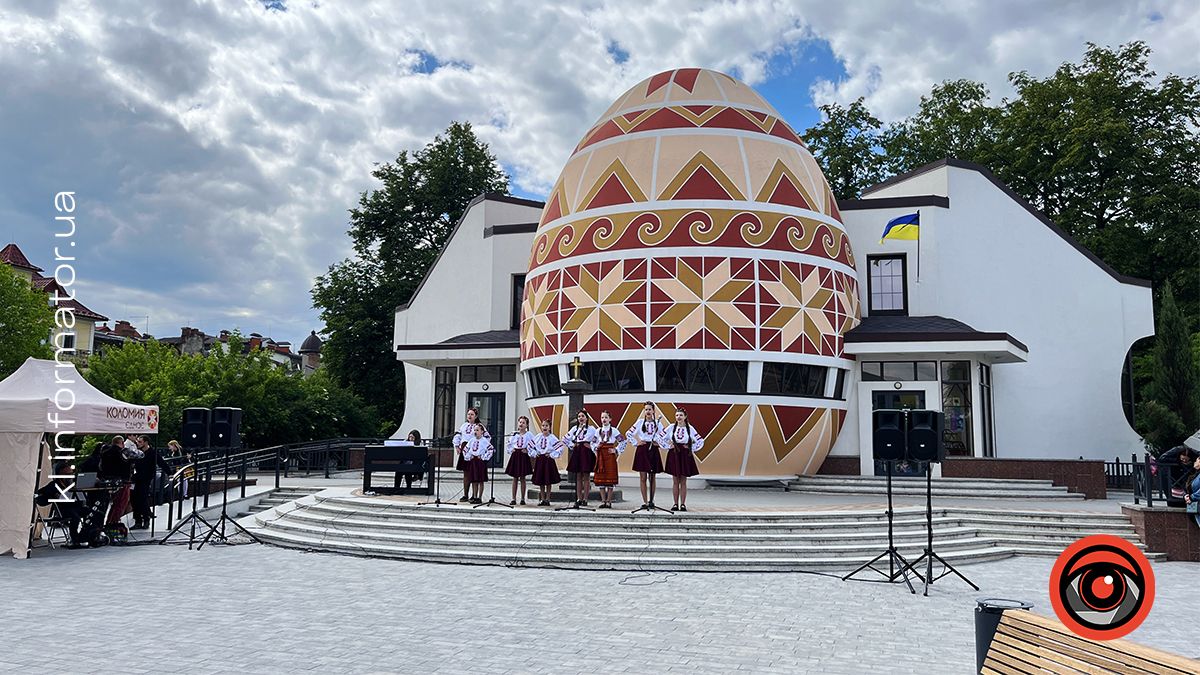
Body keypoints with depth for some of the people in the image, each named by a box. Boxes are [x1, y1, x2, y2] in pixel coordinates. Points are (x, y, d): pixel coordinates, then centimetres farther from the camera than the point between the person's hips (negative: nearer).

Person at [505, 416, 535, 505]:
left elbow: (533, 445, -7)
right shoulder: (514, 434, 7)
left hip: (524, 457, -3)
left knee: (522, 478, 1)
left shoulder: (529, 434, -3)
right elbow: (508, 444, 19)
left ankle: (522, 499, 8)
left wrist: (527, 451, -9)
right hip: (515, 456, 3)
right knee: (515, 478, 5)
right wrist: (510, 450, 5)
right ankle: (513, 499, 8)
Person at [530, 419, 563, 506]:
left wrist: (552, 455, -11)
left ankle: (547, 499, 9)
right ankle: (542, 499, 15)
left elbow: (560, 447, -11)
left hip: (548, 460, -4)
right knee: (540, 481, 7)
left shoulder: (552, 438, -7)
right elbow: (530, 446, 14)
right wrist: (534, 454, 4)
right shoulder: (537, 437, 4)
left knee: (548, 481, 2)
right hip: (539, 459, 4)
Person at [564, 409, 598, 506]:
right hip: (577, 453, 4)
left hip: (586, 453, -4)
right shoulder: (574, 428, 11)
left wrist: (591, 446, -9)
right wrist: (571, 445, 10)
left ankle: (585, 499, 1)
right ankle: (579, 499, 9)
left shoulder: (591, 428, -1)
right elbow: (565, 438, 18)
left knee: (586, 477, -2)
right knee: (578, 477, 6)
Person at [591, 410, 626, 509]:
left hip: (610, 455, -4)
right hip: (600, 455, 4)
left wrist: (616, 450, -5)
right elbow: (593, 442, 20)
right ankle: (603, 501, 9)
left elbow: (623, 441, -2)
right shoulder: (598, 430, 9)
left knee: (610, 478, -3)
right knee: (600, 478, 2)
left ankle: (609, 501, 2)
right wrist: (595, 448, 3)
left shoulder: (613, 430, -2)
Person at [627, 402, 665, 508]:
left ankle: (651, 500, 12)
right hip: (642, 450, 0)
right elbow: (628, 434, 5)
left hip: (653, 451, 0)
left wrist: (659, 443, -1)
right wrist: (636, 442, -1)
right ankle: (645, 501, 3)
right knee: (643, 478, -1)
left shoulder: (658, 423, 4)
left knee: (652, 478, 5)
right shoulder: (640, 422, 3)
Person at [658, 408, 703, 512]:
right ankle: (675, 504, 7)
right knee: (675, 481, 3)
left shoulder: (690, 428, 0)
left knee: (683, 482, 2)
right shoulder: (671, 427, 1)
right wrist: (668, 446, 0)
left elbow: (700, 441, 6)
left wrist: (692, 448, -1)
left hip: (685, 456, 0)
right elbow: (660, 438, 6)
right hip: (674, 455, 0)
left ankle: (683, 504, 7)